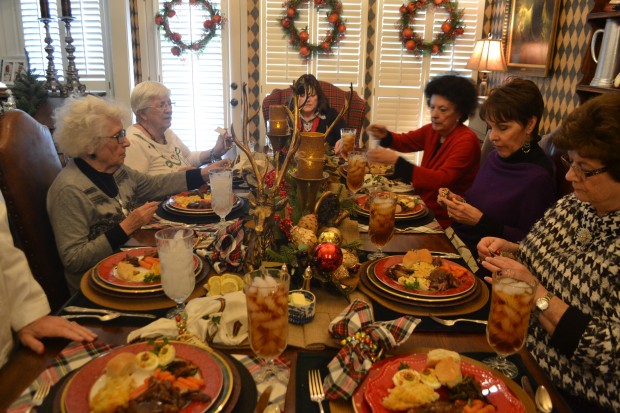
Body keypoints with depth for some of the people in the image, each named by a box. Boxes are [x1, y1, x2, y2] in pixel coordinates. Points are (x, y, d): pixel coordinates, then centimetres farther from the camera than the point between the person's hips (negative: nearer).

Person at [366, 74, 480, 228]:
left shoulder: (467, 141, -18)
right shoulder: (433, 130, 2)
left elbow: (441, 180, -28)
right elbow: (404, 141, 16)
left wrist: (396, 160, -35)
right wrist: (385, 136, -8)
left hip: (441, 220, -6)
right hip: (421, 206, 7)